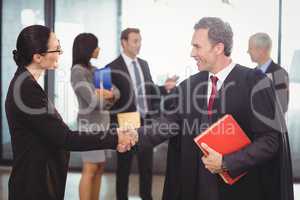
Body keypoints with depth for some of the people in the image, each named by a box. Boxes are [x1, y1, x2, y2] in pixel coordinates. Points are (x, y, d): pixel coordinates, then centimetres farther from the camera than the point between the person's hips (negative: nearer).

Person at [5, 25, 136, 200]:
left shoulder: (26, 82, 5)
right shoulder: (27, 89, -23)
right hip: (35, 185, -9)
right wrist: (114, 138, -17)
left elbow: (56, 132, 6)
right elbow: (64, 138, -23)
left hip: (39, 179, 9)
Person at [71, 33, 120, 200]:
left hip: (103, 123, 8)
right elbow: (93, 100, -19)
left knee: (100, 168, 10)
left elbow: (116, 92, 9)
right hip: (90, 124, -8)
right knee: (90, 170, -6)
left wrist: (109, 95, -14)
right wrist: (107, 97, 0)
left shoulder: (95, 70, 14)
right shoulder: (78, 71, -11)